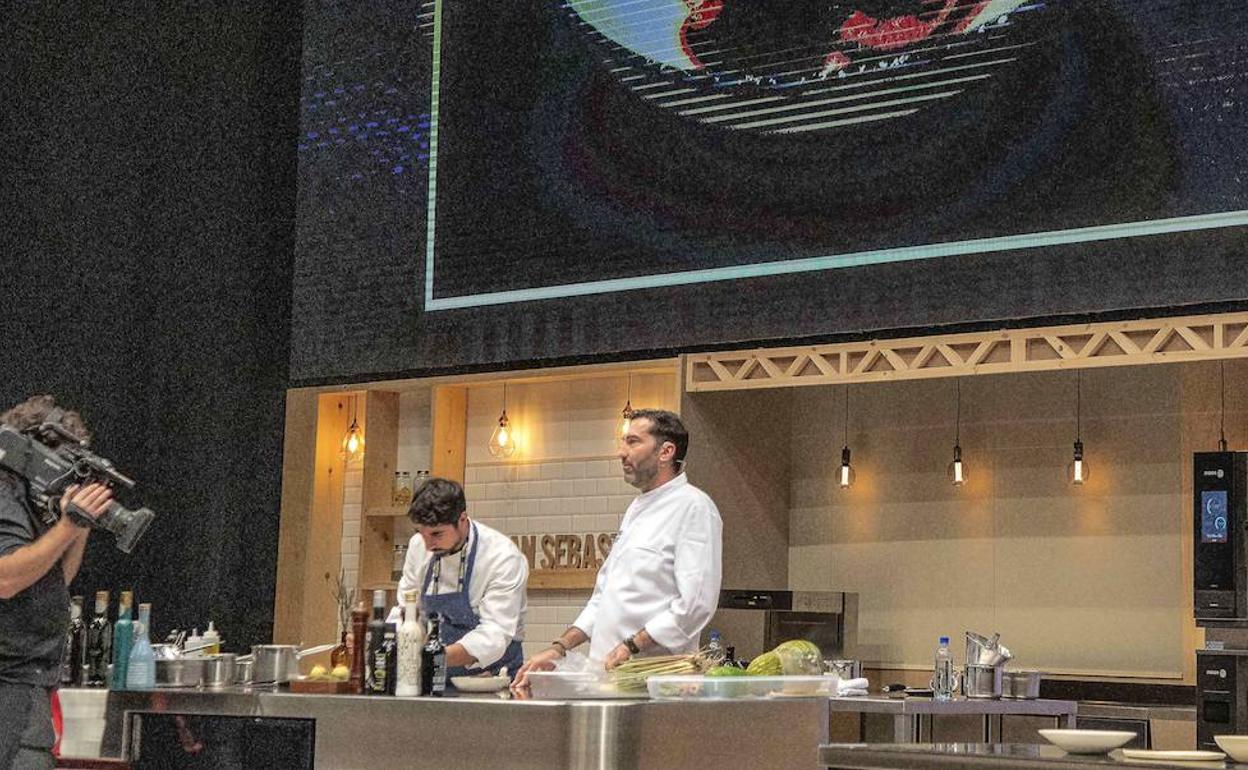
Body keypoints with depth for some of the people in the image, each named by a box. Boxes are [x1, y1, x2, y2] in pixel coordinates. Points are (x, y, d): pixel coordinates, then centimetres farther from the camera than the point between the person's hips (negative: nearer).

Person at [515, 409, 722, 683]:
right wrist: (559, 648, 16)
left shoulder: (693, 506, -6)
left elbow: (696, 602, -17)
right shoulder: (637, 509, 22)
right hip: (605, 671, 8)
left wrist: (630, 647, -18)